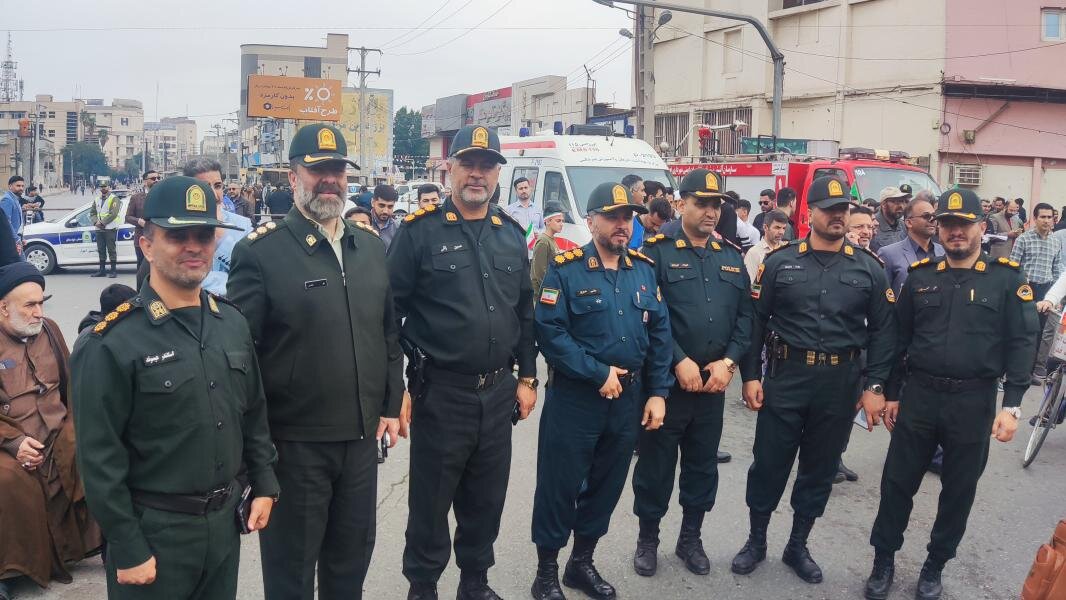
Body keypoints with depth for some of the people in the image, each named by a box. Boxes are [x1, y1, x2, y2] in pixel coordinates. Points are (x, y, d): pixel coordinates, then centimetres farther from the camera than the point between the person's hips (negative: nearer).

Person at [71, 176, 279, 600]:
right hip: (153, 531, -5)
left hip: (226, 521, 6)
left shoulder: (232, 323, 4)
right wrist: (127, 550, -13)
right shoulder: (110, 343, -15)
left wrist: (264, 485, 8)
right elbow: (99, 458, -14)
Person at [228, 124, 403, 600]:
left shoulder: (371, 246, 7)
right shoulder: (260, 251, -10)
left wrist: (391, 406, 11)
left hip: (362, 437, 5)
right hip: (294, 443, -5)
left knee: (352, 561, 20)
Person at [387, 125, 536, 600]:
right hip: (440, 393, -4)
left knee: (487, 500, 16)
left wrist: (527, 377, 12)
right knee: (430, 502, 8)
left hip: (499, 392, 5)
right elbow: (390, 310, -8)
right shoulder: (420, 231, -7)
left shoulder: (511, 233, 9)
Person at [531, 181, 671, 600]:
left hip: (629, 399, 5)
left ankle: (583, 563, 33)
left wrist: (657, 392, 0)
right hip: (574, 399, -5)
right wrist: (598, 374, -18)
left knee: (606, 485, 15)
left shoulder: (644, 270, 6)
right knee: (559, 485, 3)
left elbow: (660, 333, 6)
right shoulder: (566, 270, -9)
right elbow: (550, 332, -18)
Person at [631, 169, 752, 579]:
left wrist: (728, 362, -6)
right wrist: (679, 362, -17)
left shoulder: (732, 257, 10)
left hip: (714, 383, 5)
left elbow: (745, 315, 7)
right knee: (656, 463, 6)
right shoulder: (658, 252, -6)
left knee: (703, 464, 14)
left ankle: (690, 538, 30)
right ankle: (647, 538, 23)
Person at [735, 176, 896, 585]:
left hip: (840, 383, 2)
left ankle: (798, 546, 29)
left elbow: (883, 331, 3)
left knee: (820, 467, 12)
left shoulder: (869, 269, 3)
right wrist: (750, 375, -6)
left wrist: (874, 386, -3)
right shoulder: (780, 262, -1)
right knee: (769, 462, 5)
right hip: (786, 378, -1)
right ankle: (756, 540, 24)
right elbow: (756, 321, -1)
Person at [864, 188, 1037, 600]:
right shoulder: (920, 276, 5)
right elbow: (899, 338, 10)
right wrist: (892, 394, 9)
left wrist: (1011, 405, -11)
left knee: (959, 490, 11)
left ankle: (935, 566, 28)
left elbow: (1022, 344, -4)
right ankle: (883, 561, 22)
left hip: (974, 401, -1)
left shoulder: (1007, 279, -2)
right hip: (919, 395, 2)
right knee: (897, 483, 6)